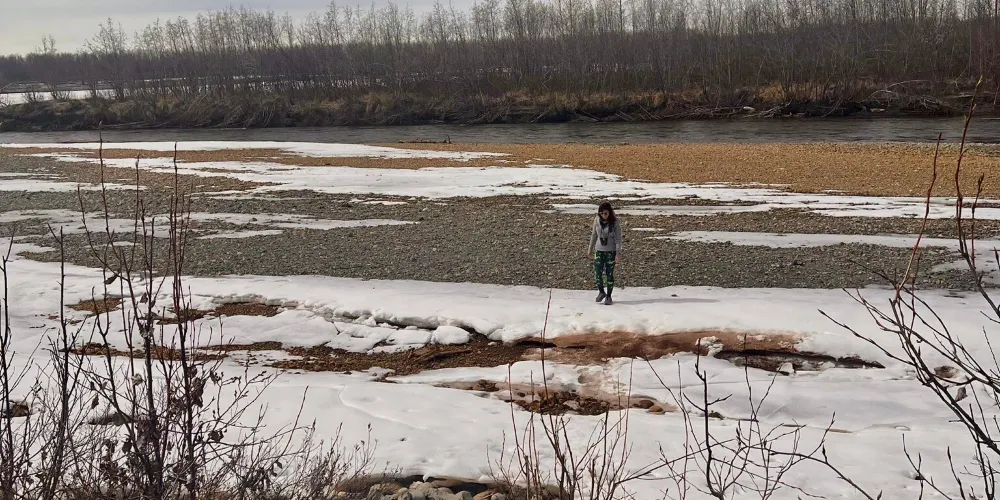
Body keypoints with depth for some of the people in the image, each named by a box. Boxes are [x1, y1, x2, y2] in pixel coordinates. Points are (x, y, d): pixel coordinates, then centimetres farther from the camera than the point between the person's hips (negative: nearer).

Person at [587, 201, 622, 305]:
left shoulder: (615, 222, -11)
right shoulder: (597, 220, -2)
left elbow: (618, 238, -10)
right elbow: (594, 235, 8)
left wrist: (618, 253, -15)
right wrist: (590, 250, 13)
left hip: (611, 251, -3)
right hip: (599, 250, 3)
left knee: (609, 274, 3)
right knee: (597, 273, -5)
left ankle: (608, 296, 17)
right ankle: (601, 292, 20)